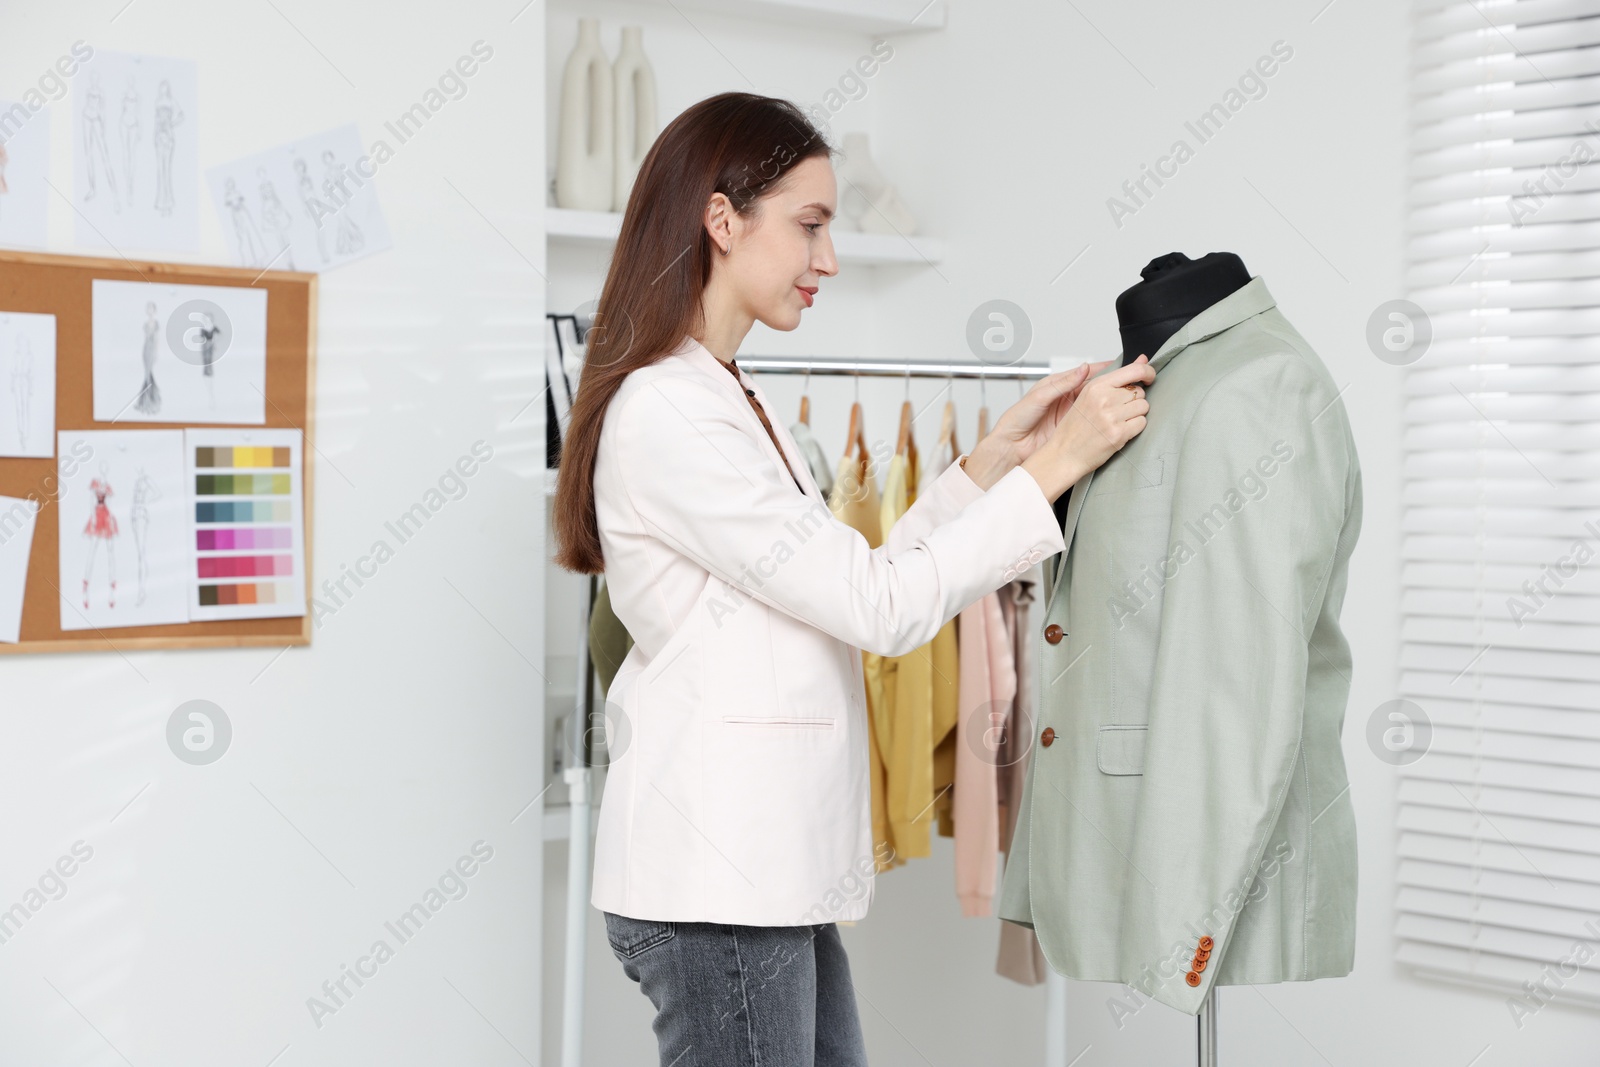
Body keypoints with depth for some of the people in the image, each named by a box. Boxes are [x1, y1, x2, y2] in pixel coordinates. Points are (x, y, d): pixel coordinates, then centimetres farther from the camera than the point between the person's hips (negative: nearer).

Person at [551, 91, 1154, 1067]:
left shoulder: (732, 403, 17)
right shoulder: (664, 412, -15)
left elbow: (851, 589, 13)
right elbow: (878, 607, -16)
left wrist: (993, 461, 6)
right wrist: (1056, 466, -12)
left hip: (777, 875, 10)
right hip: (714, 885, -10)